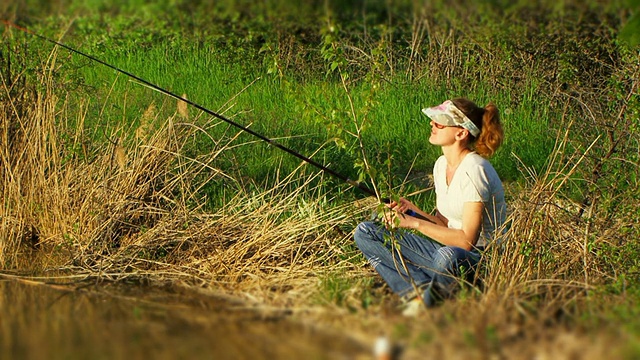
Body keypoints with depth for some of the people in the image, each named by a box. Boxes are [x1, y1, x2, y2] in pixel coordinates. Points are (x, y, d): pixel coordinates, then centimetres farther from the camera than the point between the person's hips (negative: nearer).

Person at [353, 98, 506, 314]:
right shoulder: (442, 165, 7)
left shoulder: (474, 170, -19)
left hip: (483, 258, -8)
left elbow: (467, 240, -23)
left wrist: (415, 223, -20)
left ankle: (426, 304, -13)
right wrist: (413, 211, -5)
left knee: (448, 256, -45)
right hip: (448, 250, 8)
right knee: (365, 232, -1)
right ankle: (421, 291, -17)